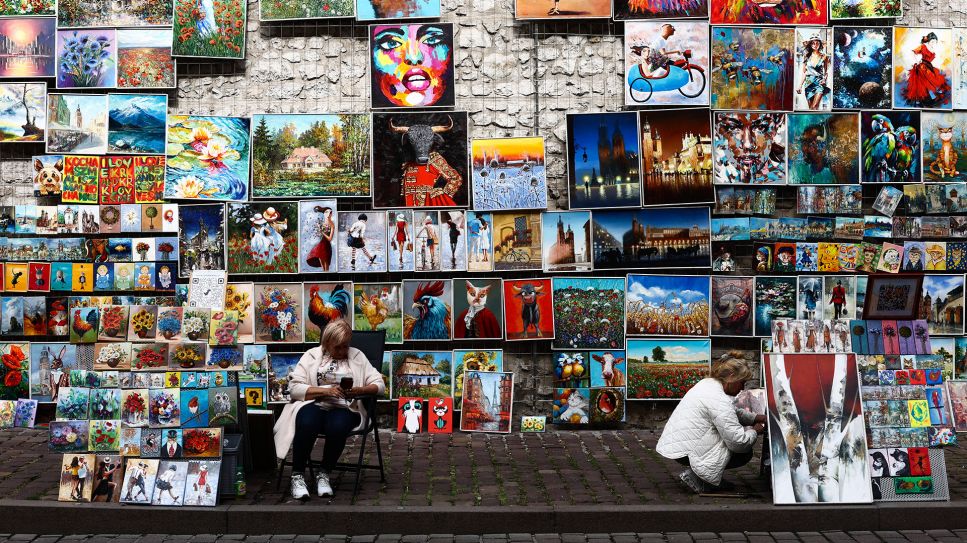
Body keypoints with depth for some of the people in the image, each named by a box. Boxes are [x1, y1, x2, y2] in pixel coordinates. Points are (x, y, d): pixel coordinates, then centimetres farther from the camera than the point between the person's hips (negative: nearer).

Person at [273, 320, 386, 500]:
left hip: (344, 408, 1)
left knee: (338, 427, -35)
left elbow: (379, 385, 9)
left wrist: (360, 390, -12)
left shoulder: (357, 356, 16)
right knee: (307, 424, -36)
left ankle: (324, 475, -12)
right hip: (314, 405, 0)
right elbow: (294, 387, -1)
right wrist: (326, 391, -13)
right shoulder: (312, 355, 12)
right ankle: (298, 475, -17)